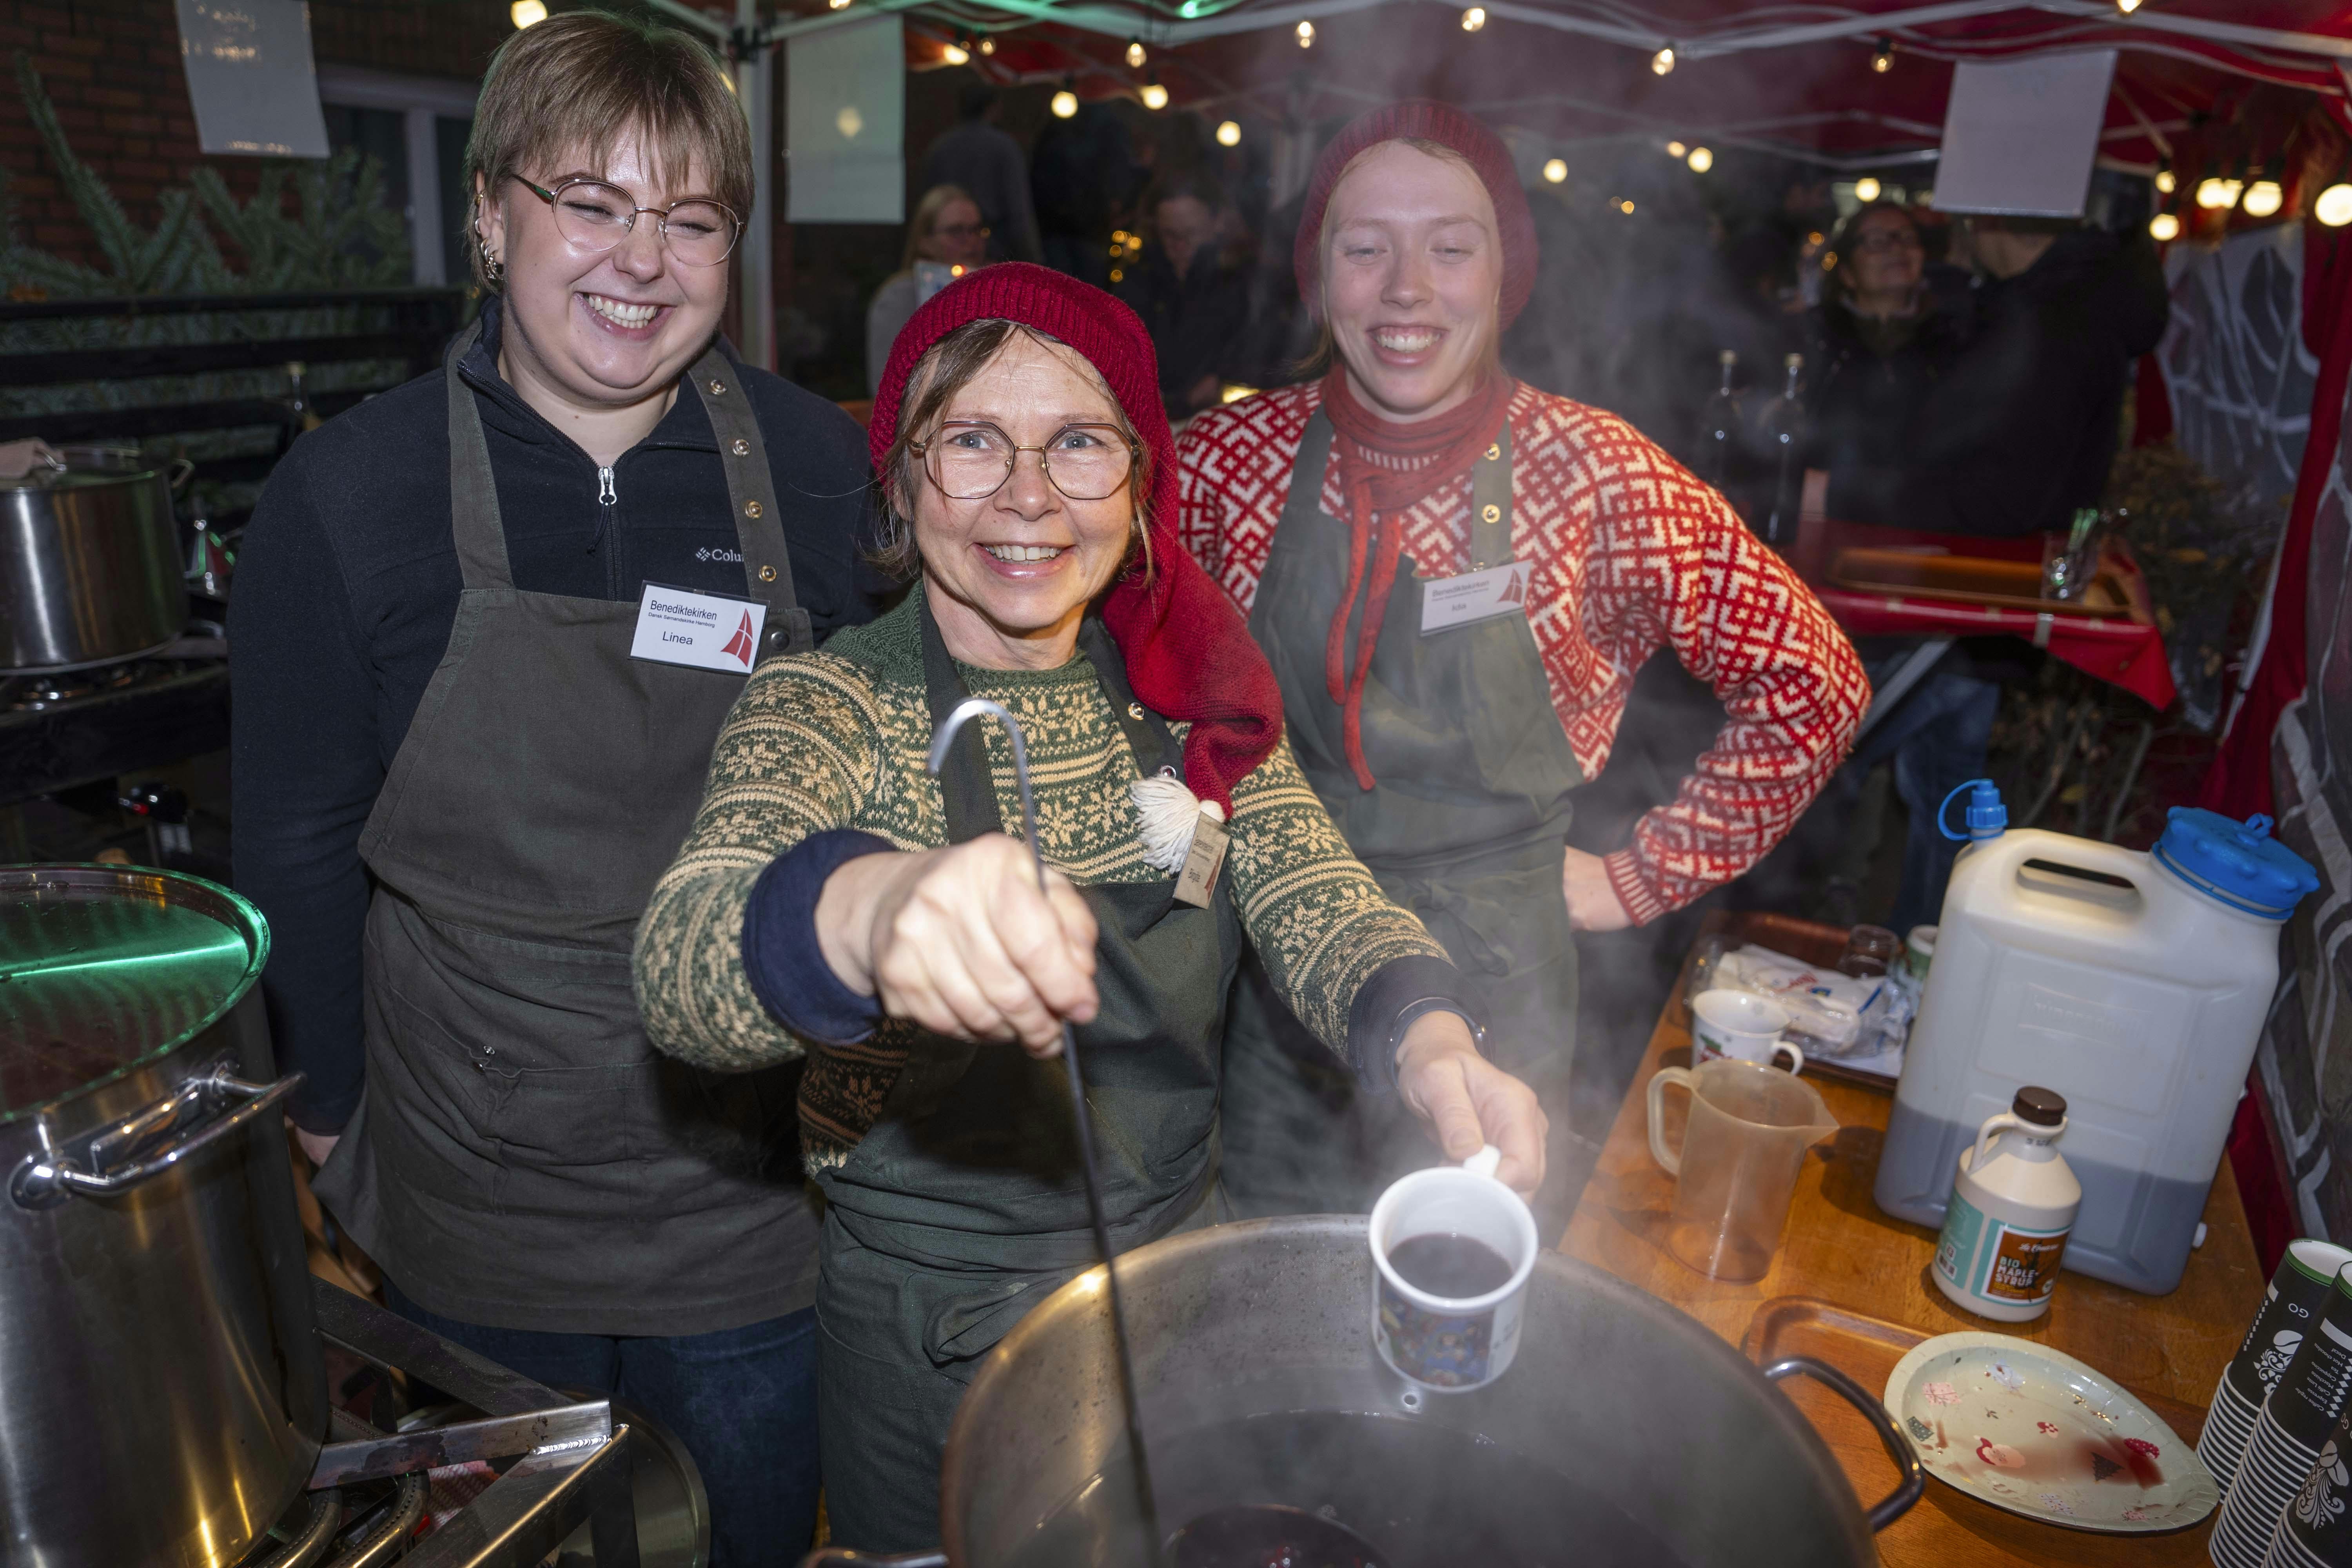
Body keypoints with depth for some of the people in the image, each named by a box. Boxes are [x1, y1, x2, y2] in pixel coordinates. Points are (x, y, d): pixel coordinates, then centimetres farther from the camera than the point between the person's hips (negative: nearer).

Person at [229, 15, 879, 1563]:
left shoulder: (817, 467, -7)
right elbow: (299, 845, -1)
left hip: (752, 1192, 1)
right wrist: (333, 1108, 4)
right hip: (473, 1215, 0)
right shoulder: (348, 494, -10)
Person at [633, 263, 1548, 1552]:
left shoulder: (1191, 694, -4)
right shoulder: (828, 707, -17)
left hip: (1182, 1274, 4)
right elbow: (680, 966, -34)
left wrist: (1430, 1044, -36)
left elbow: (1319, 909, -14)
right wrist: (869, 909, -57)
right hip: (937, 1336, -3)